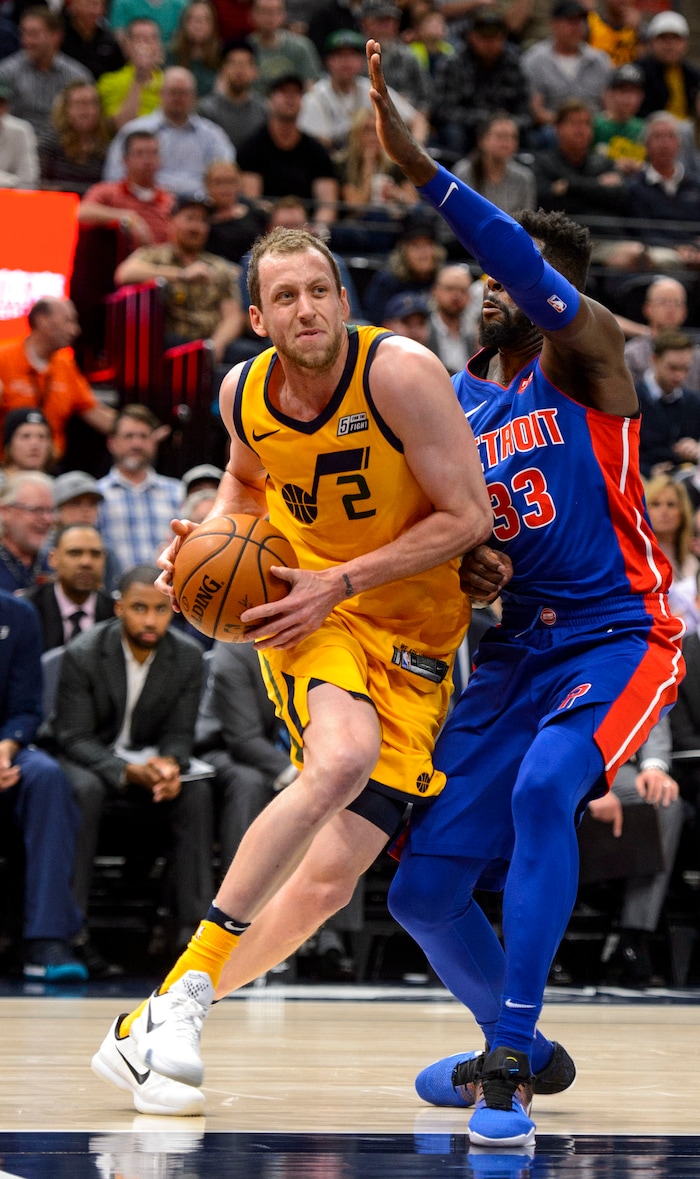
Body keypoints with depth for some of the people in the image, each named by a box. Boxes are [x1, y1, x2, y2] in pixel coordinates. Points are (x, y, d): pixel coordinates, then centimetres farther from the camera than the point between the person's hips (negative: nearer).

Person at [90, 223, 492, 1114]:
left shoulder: (400, 372, -18)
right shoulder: (244, 392, -3)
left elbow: (469, 515, -16)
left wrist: (338, 584, -19)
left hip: (413, 635, -1)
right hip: (304, 610, 1)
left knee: (329, 880, -9)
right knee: (343, 759, -35)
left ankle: (151, 1029, 8)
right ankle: (186, 985, -27)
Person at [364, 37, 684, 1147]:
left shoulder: (585, 356, -5)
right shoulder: (455, 401, 12)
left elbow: (543, 282, -27)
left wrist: (421, 168, -39)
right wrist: (461, 563, -6)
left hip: (616, 639, -7)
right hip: (513, 652, 7)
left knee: (543, 786, -35)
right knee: (423, 893, 1)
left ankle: (509, 1066, -30)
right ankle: (522, 1049, 29)